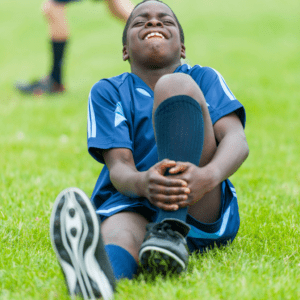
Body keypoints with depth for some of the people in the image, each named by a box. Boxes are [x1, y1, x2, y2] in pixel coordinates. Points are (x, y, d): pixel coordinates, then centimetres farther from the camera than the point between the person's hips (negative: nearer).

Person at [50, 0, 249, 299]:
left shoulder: (204, 79, 15)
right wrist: (141, 182, -30)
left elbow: (237, 140, -4)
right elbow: (118, 167, -2)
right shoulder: (108, 92, 14)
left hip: (204, 210, 0)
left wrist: (208, 176, -29)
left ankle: (171, 229, -35)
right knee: (122, 233, -38)